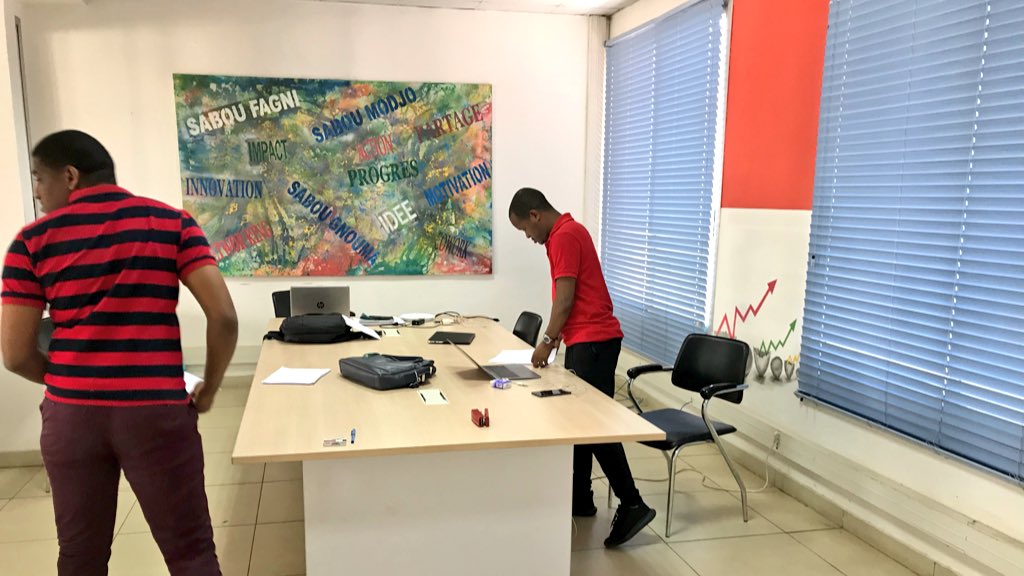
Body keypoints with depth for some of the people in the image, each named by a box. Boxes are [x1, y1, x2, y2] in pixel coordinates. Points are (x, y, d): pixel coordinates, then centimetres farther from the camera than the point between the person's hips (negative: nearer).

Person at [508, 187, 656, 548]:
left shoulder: (564, 235, -13)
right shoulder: (566, 232, 19)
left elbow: (565, 298, -16)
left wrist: (547, 341, -7)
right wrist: (555, 335, 15)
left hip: (593, 341, -10)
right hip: (585, 339, 10)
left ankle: (632, 504, -3)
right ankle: (580, 500, 19)